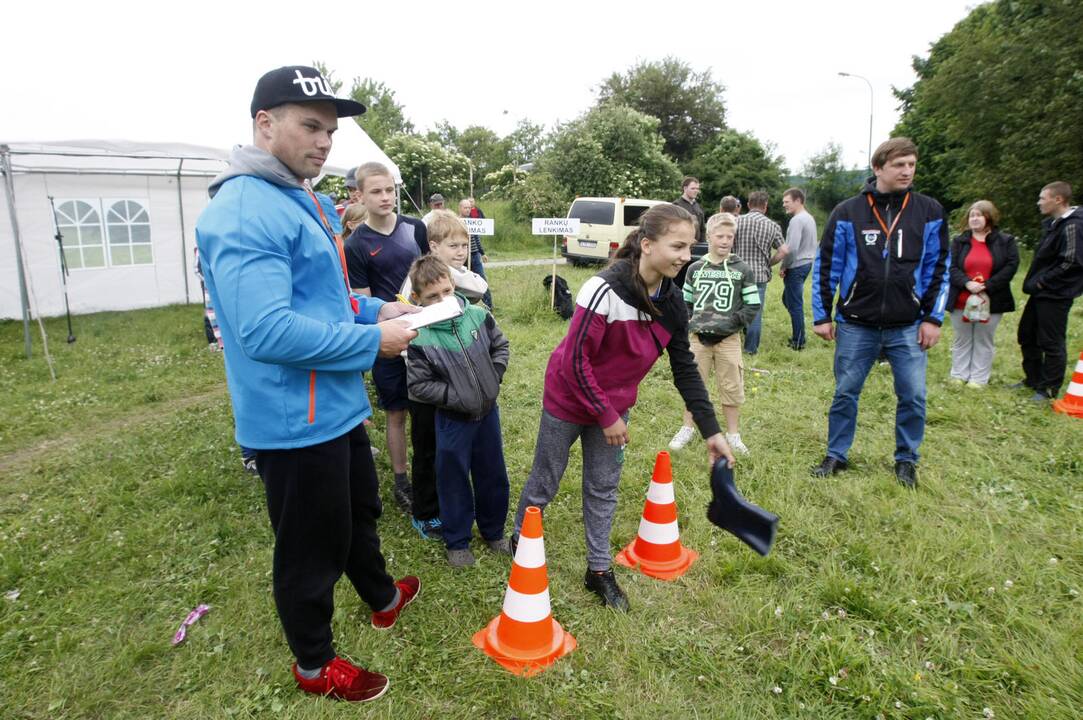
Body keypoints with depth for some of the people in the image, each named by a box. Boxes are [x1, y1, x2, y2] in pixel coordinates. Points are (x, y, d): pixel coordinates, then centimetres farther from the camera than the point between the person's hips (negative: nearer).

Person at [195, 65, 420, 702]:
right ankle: (314, 664, 35)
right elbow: (267, 331, -31)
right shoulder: (245, 210, -23)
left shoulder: (307, 201, 10)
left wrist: (376, 309, 5)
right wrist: (372, 341, -23)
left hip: (338, 407, 10)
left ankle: (383, 598, 53)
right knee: (313, 548, 10)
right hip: (296, 422, -10)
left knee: (359, 511, 28)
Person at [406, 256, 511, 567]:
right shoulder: (420, 338, -19)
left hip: (488, 411, 4)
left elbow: (500, 345, 7)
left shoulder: (477, 316, -9)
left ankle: (494, 531, 39)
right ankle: (457, 541, 31)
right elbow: (419, 385, -15)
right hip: (453, 419, -4)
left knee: (493, 475, 17)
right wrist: (457, 397, -18)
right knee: (454, 481, 10)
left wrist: (493, 379, -3)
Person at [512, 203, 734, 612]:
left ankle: (598, 570, 31)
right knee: (546, 480, 13)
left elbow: (685, 369, -2)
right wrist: (606, 416, -18)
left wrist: (711, 432, -3)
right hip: (569, 399, -5)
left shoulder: (672, 301, -9)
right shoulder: (606, 290, -30)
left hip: (615, 404, 6)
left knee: (604, 487, 14)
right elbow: (575, 359, -25)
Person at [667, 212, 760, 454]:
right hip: (698, 337, 1)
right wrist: (689, 323, -1)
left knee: (732, 388, 7)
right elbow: (685, 301, 13)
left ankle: (733, 434, 22)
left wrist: (732, 323, -10)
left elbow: (753, 305, 1)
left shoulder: (742, 269, -1)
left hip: (728, 339, -1)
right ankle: (687, 428, 26)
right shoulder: (695, 268, 4)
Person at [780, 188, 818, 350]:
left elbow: (791, 248, -24)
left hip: (796, 267, -10)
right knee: (787, 299, 19)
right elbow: (812, 245, 17)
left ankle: (798, 342, 5)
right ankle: (798, 334, 24)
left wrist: (783, 267, -10)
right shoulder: (810, 218, 12)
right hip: (807, 263, 10)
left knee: (795, 305, -2)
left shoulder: (797, 220, -18)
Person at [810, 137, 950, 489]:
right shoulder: (847, 212, -3)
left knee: (913, 397, 5)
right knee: (845, 393, 8)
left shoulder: (929, 212, 2)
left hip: (908, 327, 1)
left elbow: (938, 269, 6)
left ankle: (906, 460, 26)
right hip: (855, 325, -1)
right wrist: (822, 316, 0)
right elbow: (826, 266, 0)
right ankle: (836, 455, 24)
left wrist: (932, 318, 1)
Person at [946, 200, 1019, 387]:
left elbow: (1011, 267, -7)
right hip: (961, 301, 2)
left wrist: (987, 286, -17)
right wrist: (967, 283, -21)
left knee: (984, 341, 7)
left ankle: (979, 378, 14)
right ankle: (959, 376, 19)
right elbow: (952, 268, -3)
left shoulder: (1006, 241, 2)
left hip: (990, 301, -1)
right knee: (961, 340, 9)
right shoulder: (959, 241, 6)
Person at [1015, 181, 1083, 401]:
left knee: (1051, 343, -1)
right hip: (1041, 293, 10)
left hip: (1055, 296, -10)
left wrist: (1043, 282, -16)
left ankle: (1049, 389, 10)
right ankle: (1033, 379, 31)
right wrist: (1035, 282, 10)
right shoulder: (1054, 223, 13)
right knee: (1027, 335, 17)